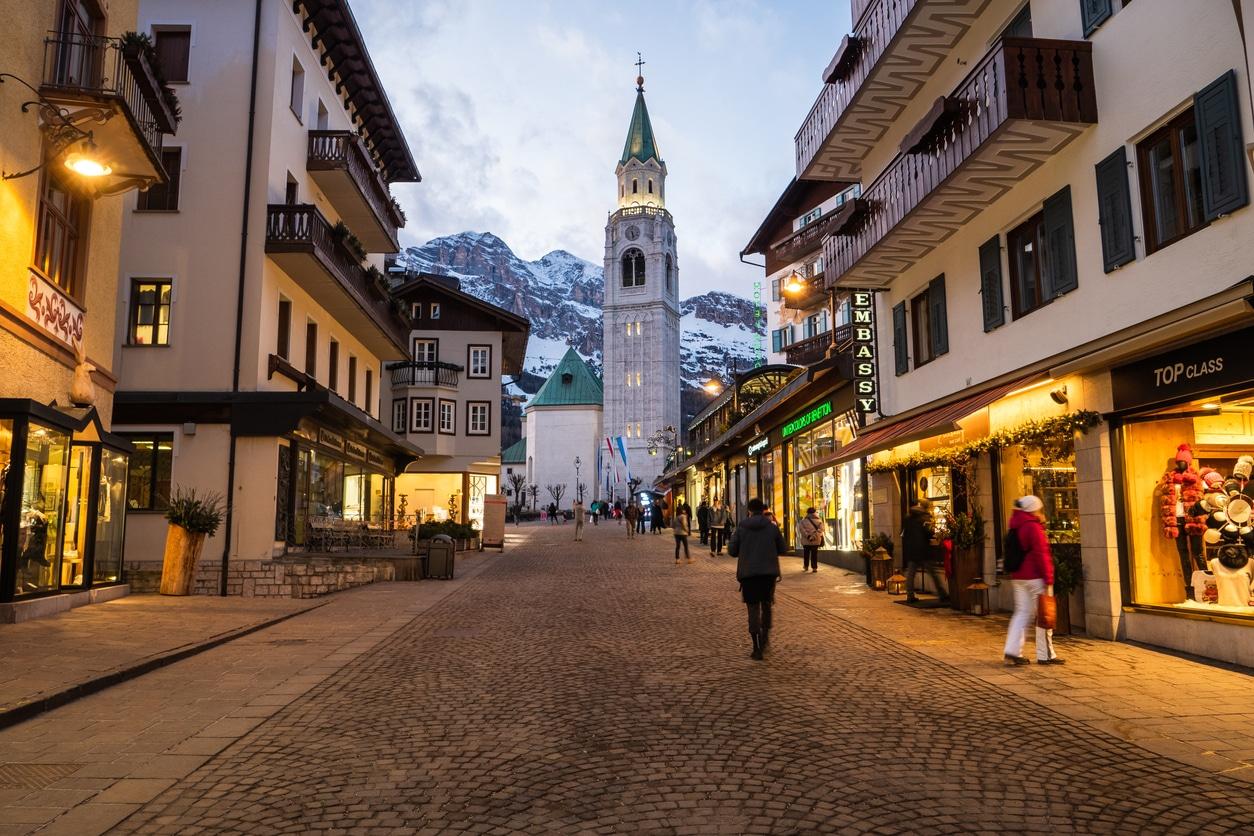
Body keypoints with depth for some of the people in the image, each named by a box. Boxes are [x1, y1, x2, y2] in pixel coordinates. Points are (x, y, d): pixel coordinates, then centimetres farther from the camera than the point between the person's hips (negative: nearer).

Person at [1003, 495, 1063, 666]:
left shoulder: (1017, 527, 14)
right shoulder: (1033, 527, -13)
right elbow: (1041, 554, -17)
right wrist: (1048, 580, -17)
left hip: (1018, 576, 8)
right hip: (1035, 577, -8)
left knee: (1022, 613, 9)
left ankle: (1012, 651, 0)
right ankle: (1045, 655, 8)